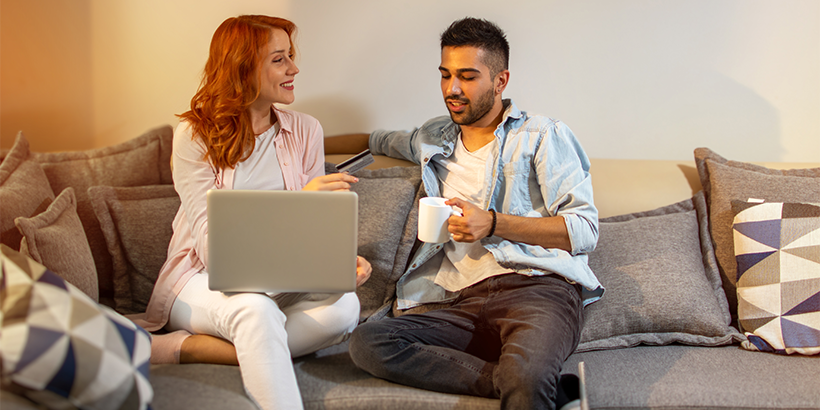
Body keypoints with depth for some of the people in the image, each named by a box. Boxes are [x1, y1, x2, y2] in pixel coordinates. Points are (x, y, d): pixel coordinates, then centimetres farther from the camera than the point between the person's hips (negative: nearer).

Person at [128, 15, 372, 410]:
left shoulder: (304, 130, 5)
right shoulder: (194, 135, -7)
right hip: (204, 282, -4)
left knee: (344, 305, -29)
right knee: (256, 308, -39)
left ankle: (187, 347, -23)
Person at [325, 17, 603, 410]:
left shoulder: (541, 135, 10)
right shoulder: (434, 139, 26)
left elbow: (584, 229, 1)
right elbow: (372, 141, 46)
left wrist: (493, 224, -8)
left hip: (539, 287, -6)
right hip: (466, 303, 7)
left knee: (525, 377, -43)